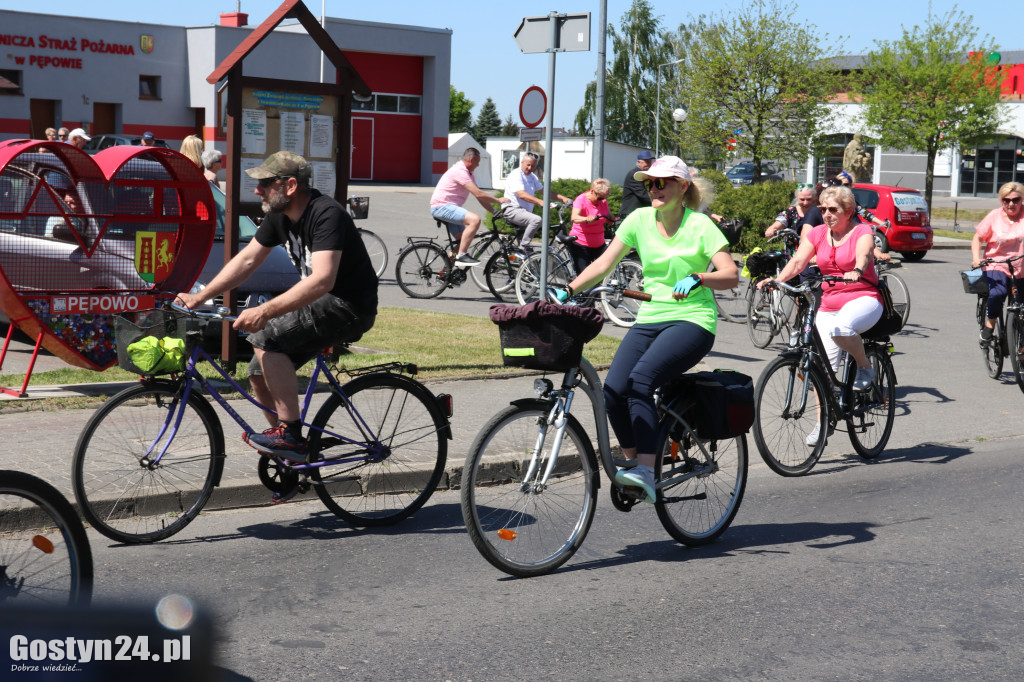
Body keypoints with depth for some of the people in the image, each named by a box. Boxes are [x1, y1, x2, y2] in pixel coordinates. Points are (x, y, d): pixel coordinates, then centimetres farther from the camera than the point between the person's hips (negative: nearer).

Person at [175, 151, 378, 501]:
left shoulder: (326, 214, -24)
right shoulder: (280, 216, 4)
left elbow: (322, 280, -36)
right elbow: (246, 260, 10)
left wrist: (264, 311, -41)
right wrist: (200, 296, 1)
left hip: (350, 306, -9)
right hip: (320, 302, 9)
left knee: (267, 338, -25)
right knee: (260, 374, 2)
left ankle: (289, 433, -17)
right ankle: (292, 458, 16)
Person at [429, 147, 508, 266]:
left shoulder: (467, 173, 17)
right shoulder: (459, 171, -17)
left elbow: (479, 196, 18)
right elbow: (478, 194, -21)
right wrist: (498, 200, -12)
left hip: (449, 207, 11)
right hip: (442, 206, -11)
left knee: (464, 239, 10)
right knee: (475, 219, -27)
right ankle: (461, 256, -25)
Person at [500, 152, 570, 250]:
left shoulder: (532, 177, 16)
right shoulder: (516, 175, -14)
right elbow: (521, 194, -28)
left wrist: (562, 198, 5)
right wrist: (540, 202, -41)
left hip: (525, 211, 10)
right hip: (512, 210, -10)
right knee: (536, 220, -31)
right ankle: (523, 246, -25)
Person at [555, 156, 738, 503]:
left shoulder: (700, 225, -4)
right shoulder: (639, 219, 7)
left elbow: (731, 275, -12)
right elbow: (604, 264, 7)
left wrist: (697, 278, -31)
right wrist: (568, 289, -7)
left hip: (692, 320, -5)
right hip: (649, 318, 5)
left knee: (640, 379, -29)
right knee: (613, 390, -18)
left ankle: (646, 473, -29)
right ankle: (633, 462, 4)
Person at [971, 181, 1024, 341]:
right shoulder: (994, 216, 2)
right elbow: (978, 238, 8)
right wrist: (976, 259, -9)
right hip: (997, 266, -1)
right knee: (997, 293, -31)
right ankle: (989, 325, -8)